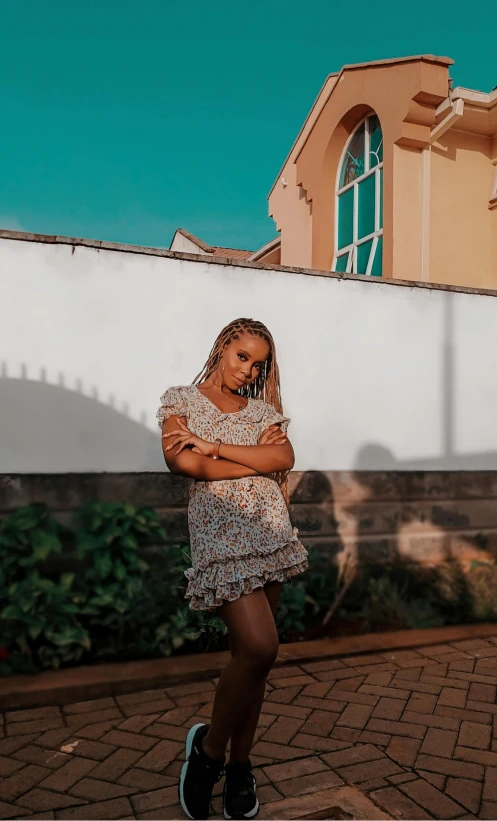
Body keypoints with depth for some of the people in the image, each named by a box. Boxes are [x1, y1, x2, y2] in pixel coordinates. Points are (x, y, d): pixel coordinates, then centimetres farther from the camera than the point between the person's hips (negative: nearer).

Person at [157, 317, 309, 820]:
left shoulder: (263, 408, 15)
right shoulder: (181, 399, 5)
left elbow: (285, 458, -3)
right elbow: (183, 462, -11)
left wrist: (215, 446, -10)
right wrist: (257, 456, -4)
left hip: (270, 533, 5)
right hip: (220, 533, -5)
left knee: (251, 652, 8)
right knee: (260, 647, -17)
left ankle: (239, 764, 26)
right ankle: (209, 747, 9)